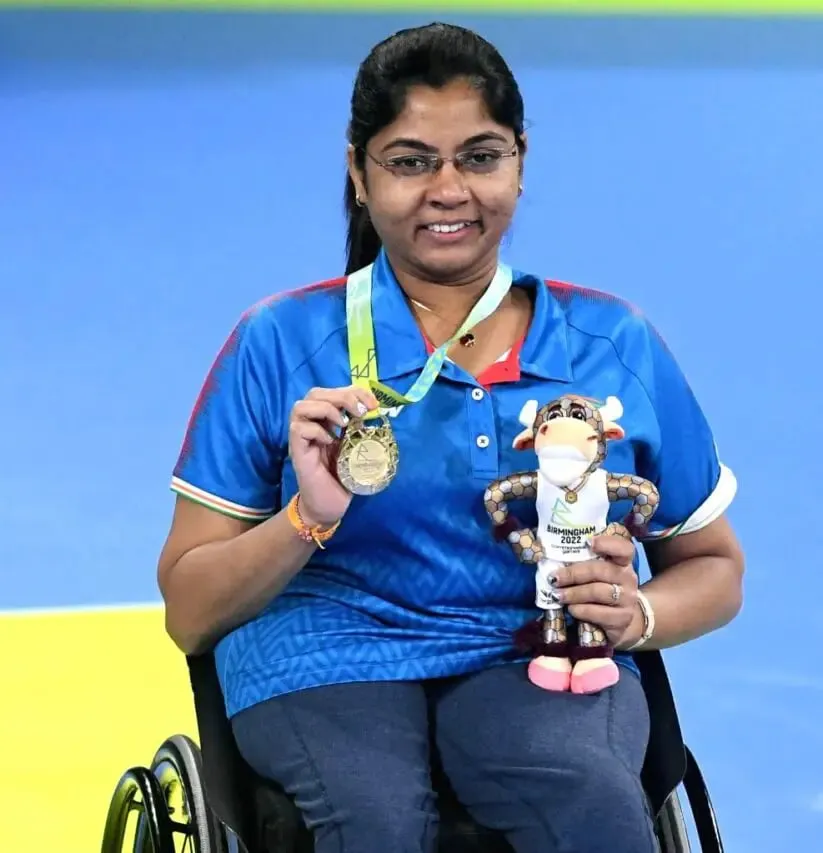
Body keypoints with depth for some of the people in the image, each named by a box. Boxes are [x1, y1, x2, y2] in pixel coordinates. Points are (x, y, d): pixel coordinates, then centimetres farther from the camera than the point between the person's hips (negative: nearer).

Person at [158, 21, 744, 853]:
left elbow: (713, 566, 18)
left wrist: (636, 614, -5)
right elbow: (189, 614, 4)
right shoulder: (281, 343, 5)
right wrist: (308, 519, -15)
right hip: (328, 654, 0)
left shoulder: (617, 345, 10)